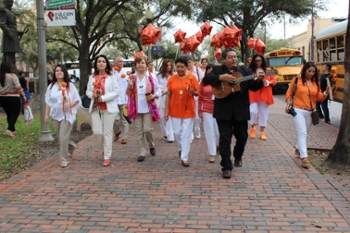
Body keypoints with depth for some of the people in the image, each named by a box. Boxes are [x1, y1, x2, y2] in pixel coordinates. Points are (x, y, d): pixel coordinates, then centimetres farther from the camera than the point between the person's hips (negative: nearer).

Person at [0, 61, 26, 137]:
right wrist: (23, 95, -16)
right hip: (13, 98, -6)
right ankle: (9, 129, -15)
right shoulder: (12, 76, -10)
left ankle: (13, 130, 22)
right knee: (14, 113, 0)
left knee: (9, 114, 15)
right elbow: (18, 87, -18)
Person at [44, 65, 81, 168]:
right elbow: (48, 102, 9)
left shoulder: (70, 86, -3)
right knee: (60, 138, 12)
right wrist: (46, 114, 5)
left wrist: (70, 104, -19)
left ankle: (63, 159, -2)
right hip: (56, 115, 4)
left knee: (63, 137, -11)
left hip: (67, 115, -4)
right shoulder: (51, 86, 7)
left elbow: (77, 100, -1)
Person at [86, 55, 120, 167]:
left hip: (108, 108, -3)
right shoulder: (92, 78, 8)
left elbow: (116, 92, -7)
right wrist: (93, 95, -10)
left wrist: (103, 98, -17)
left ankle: (107, 157, 9)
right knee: (97, 132, 0)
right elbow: (88, 91, 13)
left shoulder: (111, 77, -3)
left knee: (107, 132, -1)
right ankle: (105, 147, 32)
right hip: (95, 108, 3)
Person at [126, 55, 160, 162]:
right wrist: (129, 86, -12)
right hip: (136, 108, 2)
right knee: (139, 131, 5)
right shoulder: (132, 78, 4)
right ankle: (142, 152, 14)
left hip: (148, 108, -2)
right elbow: (128, 94, 8)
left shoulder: (151, 77, -2)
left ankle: (152, 146, 25)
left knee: (147, 129, -5)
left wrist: (153, 96, -17)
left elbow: (158, 91, 3)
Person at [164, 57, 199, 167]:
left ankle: (184, 157, 6)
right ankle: (181, 148, 41)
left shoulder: (192, 77, -5)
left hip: (188, 110, -2)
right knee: (177, 132, 13)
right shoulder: (172, 79, -1)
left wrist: (193, 92, -22)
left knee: (186, 134, 0)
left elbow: (198, 93, 1)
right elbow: (168, 95, 3)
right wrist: (166, 110, -1)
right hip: (175, 110, 2)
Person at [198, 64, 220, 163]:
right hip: (207, 110, 1)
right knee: (210, 132, 3)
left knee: (218, 131, 6)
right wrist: (199, 110, 3)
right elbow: (200, 98, 5)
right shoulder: (203, 83, 2)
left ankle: (218, 145, 38)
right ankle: (212, 153, 11)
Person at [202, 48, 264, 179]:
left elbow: (253, 87, 2)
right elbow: (206, 79, -13)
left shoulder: (245, 71, 7)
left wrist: (258, 80, -19)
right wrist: (221, 77, -24)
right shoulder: (217, 70, 3)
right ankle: (226, 167, 6)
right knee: (225, 139, -2)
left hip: (241, 110, 3)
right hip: (224, 111, -2)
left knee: (242, 137, 14)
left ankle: (238, 156, 43)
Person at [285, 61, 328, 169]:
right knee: (302, 133, -14)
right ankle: (304, 158, -17)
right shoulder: (296, 80, -4)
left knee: (305, 133, 18)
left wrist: (326, 92, -14)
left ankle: (298, 149, 44)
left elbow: (319, 97, 3)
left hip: (310, 112, 5)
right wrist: (288, 103, -14)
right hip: (298, 111, -5)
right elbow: (289, 93, 2)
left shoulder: (315, 82, 6)